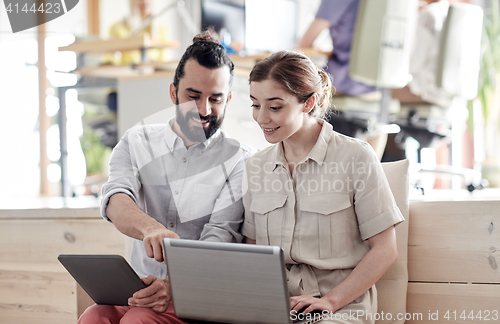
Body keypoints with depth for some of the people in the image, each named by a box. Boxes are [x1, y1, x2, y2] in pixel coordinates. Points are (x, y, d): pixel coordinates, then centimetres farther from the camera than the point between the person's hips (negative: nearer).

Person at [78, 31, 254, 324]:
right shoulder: (137, 143, 11)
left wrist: (175, 284, -32)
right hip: (142, 287, 3)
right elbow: (116, 201, -9)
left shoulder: (239, 161, 1)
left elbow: (221, 237, -11)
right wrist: (151, 228, -34)